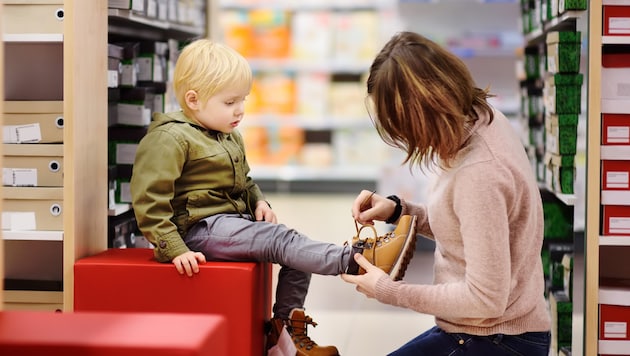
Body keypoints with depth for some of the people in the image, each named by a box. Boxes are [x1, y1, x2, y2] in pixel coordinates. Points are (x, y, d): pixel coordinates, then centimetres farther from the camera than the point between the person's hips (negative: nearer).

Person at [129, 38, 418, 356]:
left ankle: (287, 331, 10)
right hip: (200, 226, -10)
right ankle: (359, 259, -35)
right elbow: (150, 201, -19)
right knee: (281, 240, -25)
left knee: (299, 255, 1)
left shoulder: (230, 137, 16)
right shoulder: (170, 138, -14)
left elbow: (245, 182, 31)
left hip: (234, 220, 10)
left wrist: (259, 202, 8)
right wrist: (175, 250, -25)